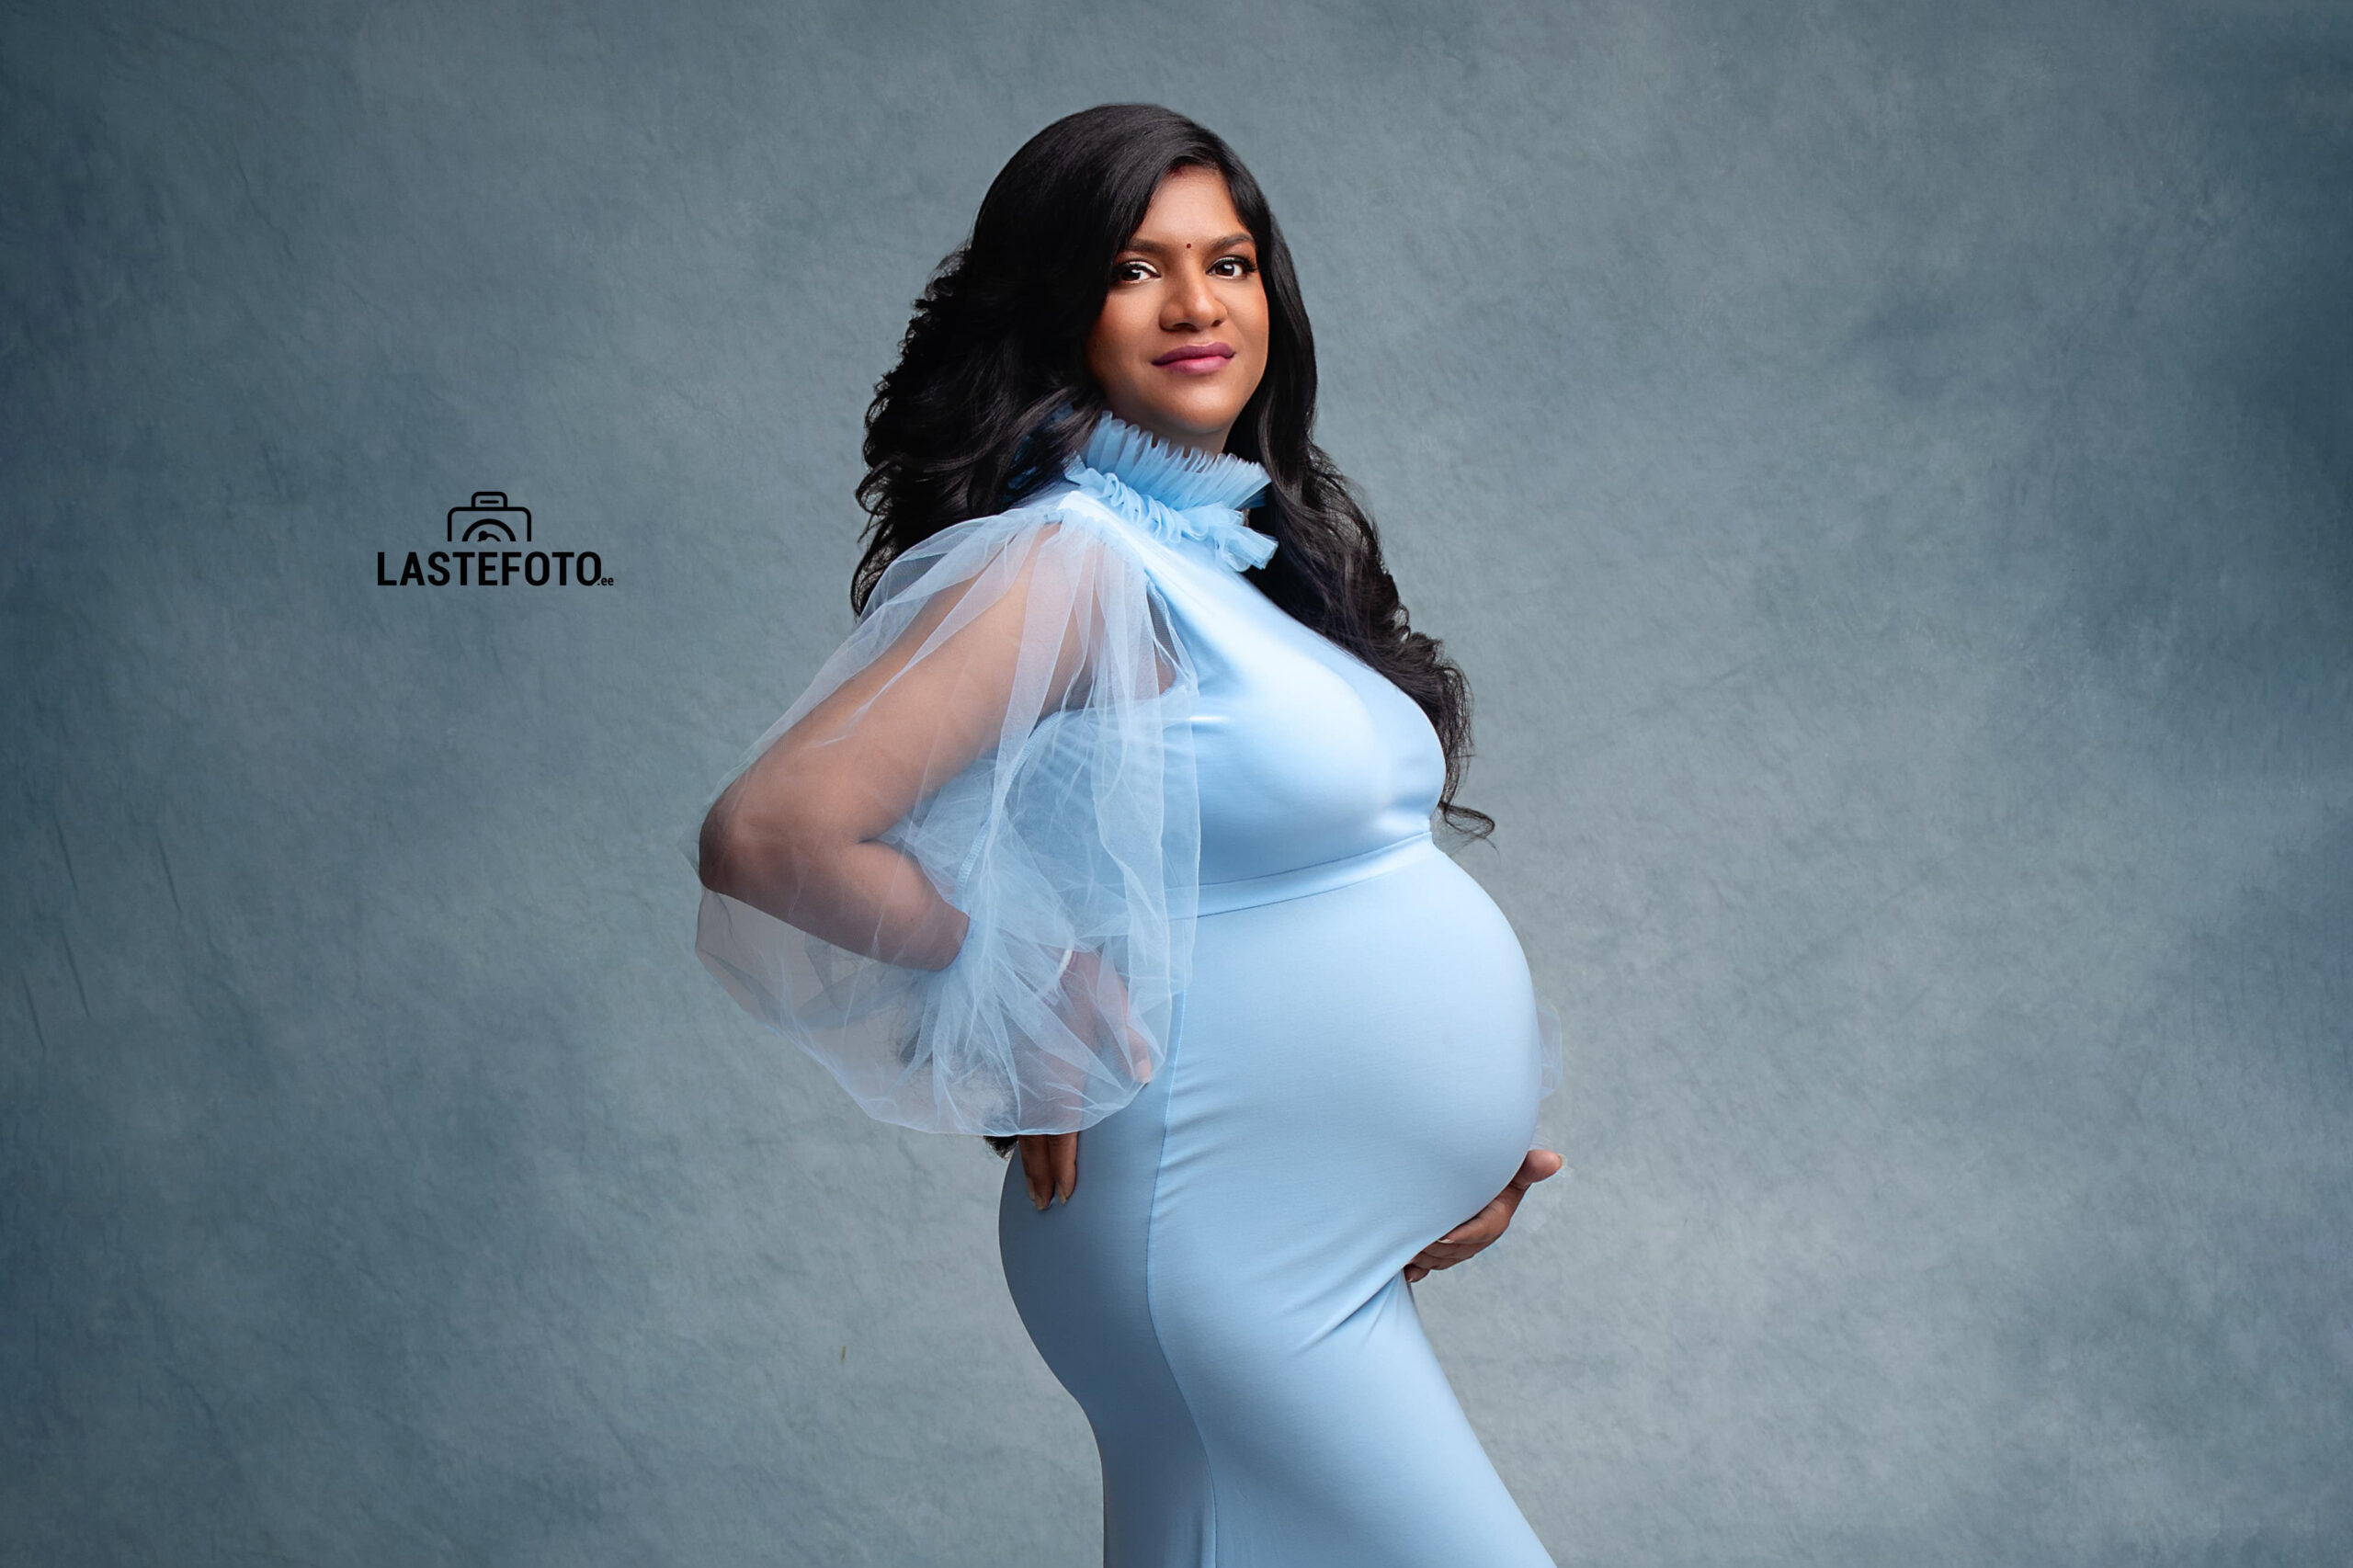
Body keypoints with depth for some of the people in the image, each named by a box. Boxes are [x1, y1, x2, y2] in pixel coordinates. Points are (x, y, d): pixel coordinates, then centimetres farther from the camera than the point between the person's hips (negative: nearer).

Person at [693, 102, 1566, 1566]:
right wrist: (1037, 979, -14)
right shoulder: (1068, 560, -18)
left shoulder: (1248, 546, 9)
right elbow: (768, 833, -28)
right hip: (1226, 1250, -8)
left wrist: (1470, 1133, 6)